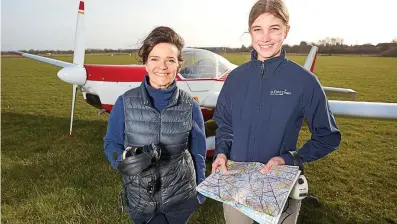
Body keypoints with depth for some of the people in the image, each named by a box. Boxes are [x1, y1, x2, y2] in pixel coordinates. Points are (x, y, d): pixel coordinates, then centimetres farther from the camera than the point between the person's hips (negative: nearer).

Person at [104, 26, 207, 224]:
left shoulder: (190, 106, -10)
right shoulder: (125, 103, -12)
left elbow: (197, 154, -1)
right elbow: (111, 143, -2)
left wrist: (201, 192, 6)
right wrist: (123, 161, -23)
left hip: (181, 196, 1)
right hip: (140, 199, 0)